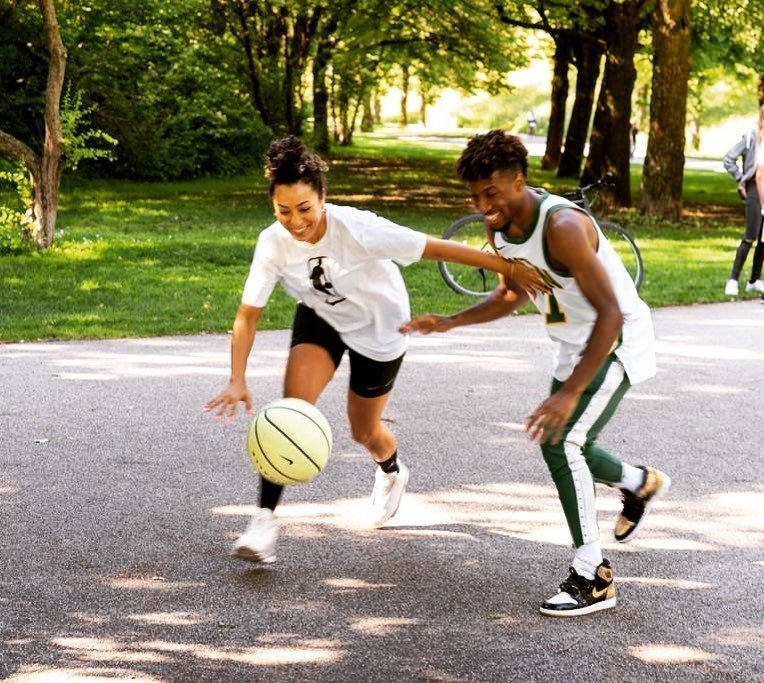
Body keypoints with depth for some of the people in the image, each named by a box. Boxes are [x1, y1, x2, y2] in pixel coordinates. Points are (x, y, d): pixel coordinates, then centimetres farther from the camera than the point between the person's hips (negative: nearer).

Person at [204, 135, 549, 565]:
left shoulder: (357, 229, -36)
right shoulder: (273, 244, -25)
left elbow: (436, 248, -31)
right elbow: (248, 315, -18)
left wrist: (508, 268, -27)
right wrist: (238, 381, -29)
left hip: (380, 329, -2)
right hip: (321, 318, 2)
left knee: (364, 431, 14)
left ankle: (392, 473, 52)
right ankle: (266, 519, -14)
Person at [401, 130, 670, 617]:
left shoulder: (562, 226, -32)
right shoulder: (499, 227, -5)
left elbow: (611, 315, -33)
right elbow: (515, 294, 13)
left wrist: (569, 394, -38)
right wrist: (450, 323, 0)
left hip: (618, 340, -9)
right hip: (575, 343, 9)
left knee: (561, 444, -20)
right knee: (564, 446, 17)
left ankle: (594, 580, -11)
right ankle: (642, 483, 48)